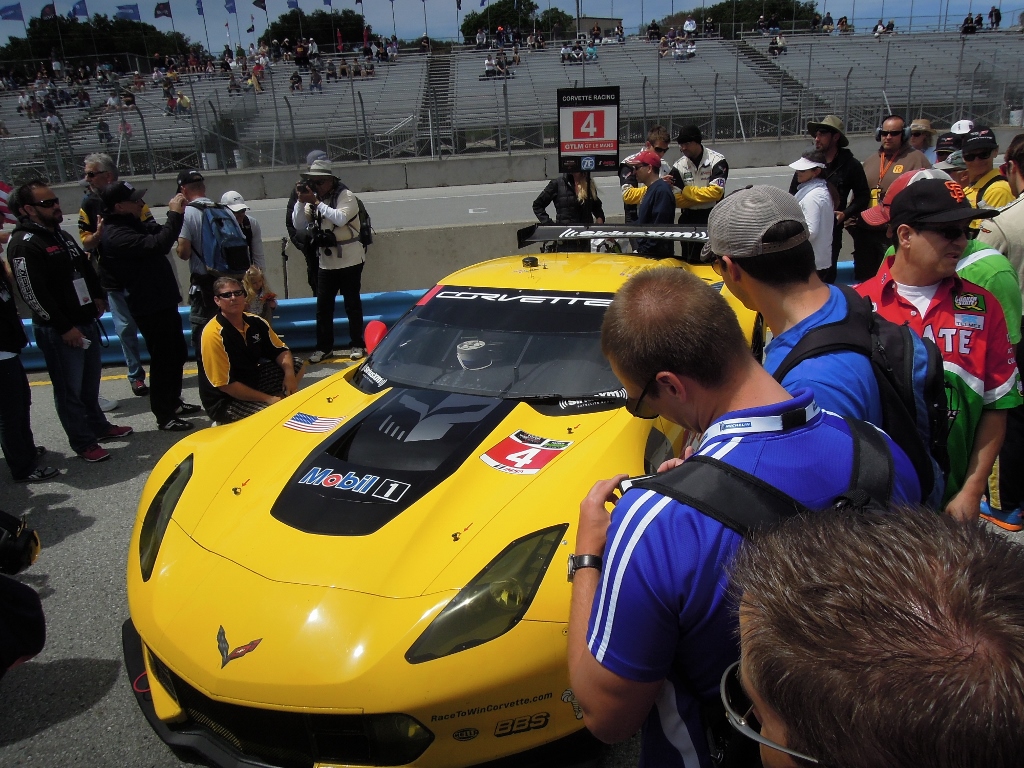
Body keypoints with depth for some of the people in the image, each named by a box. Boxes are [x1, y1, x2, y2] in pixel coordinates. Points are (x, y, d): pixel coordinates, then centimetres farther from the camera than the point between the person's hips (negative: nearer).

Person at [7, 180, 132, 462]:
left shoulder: (62, 235, 13)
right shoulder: (24, 245, -16)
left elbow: (86, 268, 27)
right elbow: (32, 293, -21)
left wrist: (97, 297, 12)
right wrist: (65, 328, -20)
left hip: (86, 322, 9)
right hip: (58, 332, -9)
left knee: (90, 382, 21)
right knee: (69, 389, 2)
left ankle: (99, 427, 36)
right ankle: (83, 442, 12)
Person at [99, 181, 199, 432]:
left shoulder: (133, 224, 8)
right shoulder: (115, 235, -22)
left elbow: (157, 232, 18)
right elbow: (158, 244, -33)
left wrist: (175, 213, 0)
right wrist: (175, 215, -24)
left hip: (164, 301, 10)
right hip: (150, 308, -10)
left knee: (178, 354, 20)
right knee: (162, 360, -1)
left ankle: (174, 402, 36)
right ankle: (164, 416, 11)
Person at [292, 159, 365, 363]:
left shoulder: (345, 196, -9)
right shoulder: (313, 198, 5)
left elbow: (340, 218, -26)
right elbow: (299, 226, 3)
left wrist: (316, 202, -22)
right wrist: (301, 201, -9)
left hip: (350, 261, -5)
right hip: (326, 262, 5)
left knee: (352, 304, 3)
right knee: (323, 307, 6)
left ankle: (357, 345, 14)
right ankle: (324, 347, 16)